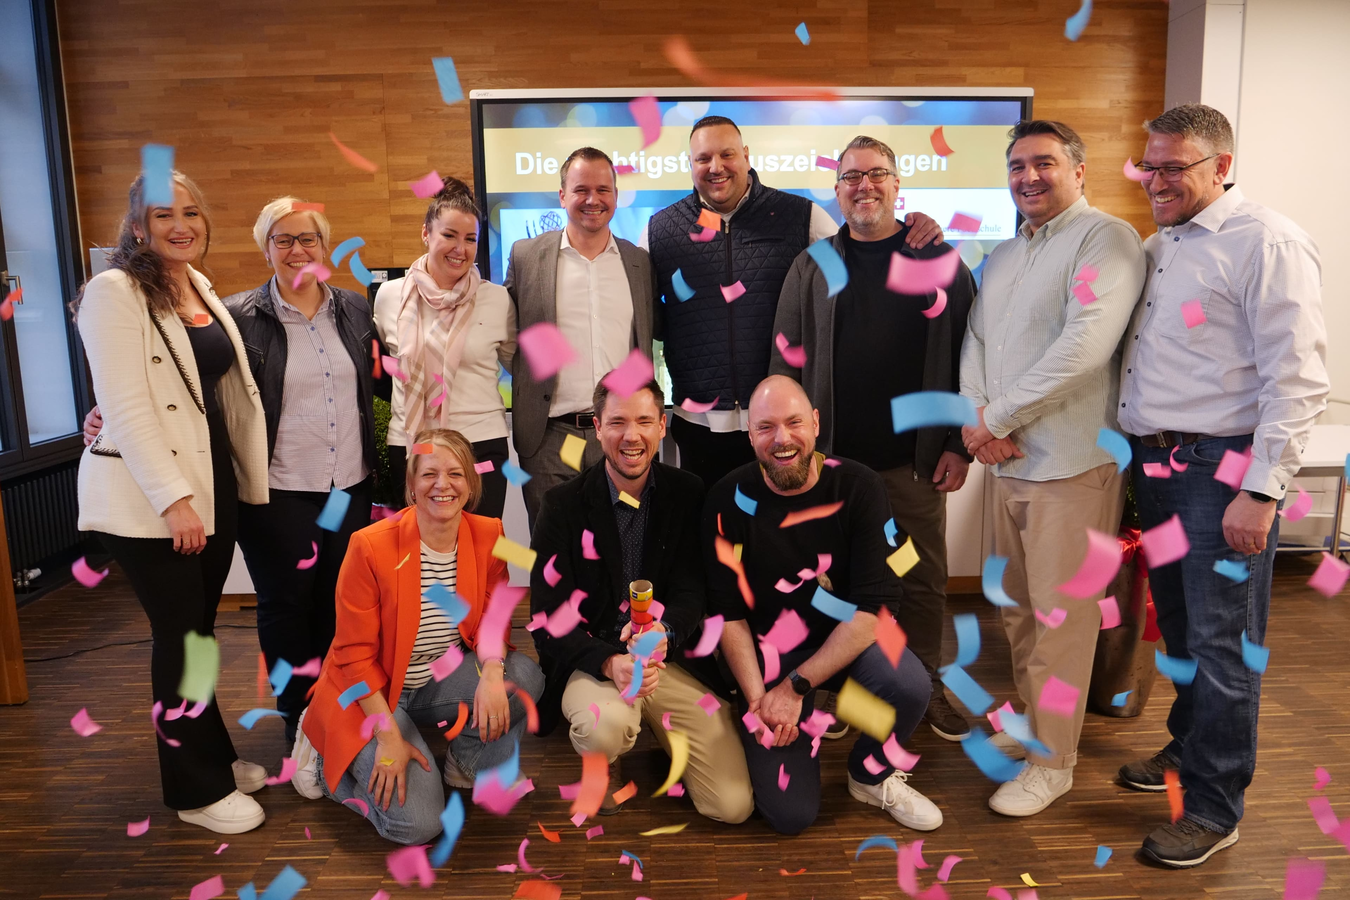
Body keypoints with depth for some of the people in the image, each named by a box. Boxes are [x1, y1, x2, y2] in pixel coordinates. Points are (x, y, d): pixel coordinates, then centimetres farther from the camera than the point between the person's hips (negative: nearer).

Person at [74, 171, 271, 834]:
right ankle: (198, 789, 17)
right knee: (179, 637, 2)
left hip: (213, 483, 7)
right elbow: (125, 406, -17)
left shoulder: (201, 289, 12)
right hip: (147, 500, -6)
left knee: (198, 629, 16)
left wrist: (245, 478, 15)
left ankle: (213, 754, 32)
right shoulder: (115, 291, -10)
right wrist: (173, 499, -21)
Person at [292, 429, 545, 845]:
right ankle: (327, 761, 10)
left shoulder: (488, 535, -8)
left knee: (525, 677, -23)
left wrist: (492, 674, -22)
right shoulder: (371, 546, -20)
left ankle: (465, 758, 5)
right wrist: (389, 737, -19)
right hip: (373, 694, -4)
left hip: (442, 680, 4)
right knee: (417, 823, -17)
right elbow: (355, 655, -15)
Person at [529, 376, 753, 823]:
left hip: (672, 660, 2)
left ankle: (662, 729, 22)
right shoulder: (563, 505, -6)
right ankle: (603, 762, 3)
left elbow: (692, 590, -5)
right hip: (591, 662, -2)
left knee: (734, 805, -8)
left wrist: (664, 629, -30)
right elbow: (548, 618, -9)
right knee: (607, 724, -38)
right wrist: (609, 663, -27)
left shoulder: (688, 494, 0)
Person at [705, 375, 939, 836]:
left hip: (846, 637, 1)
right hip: (766, 648, 0)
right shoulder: (730, 501, -13)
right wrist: (757, 698, -18)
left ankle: (871, 776, 3)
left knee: (910, 686, -32)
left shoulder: (857, 487, -14)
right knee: (790, 814, -10)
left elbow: (876, 604, -17)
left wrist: (796, 686, -21)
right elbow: (729, 613, -8)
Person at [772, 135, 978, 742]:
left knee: (923, 579, 9)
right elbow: (785, 361, 6)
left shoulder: (940, 264, 5)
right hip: (830, 456, 1)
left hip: (916, 458, 0)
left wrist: (958, 444, -2)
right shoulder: (812, 267, 7)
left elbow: (967, 357, 3)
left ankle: (926, 686, 28)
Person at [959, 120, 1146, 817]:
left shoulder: (1105, 239, -8)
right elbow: (974, 339, 13)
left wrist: (996, 418, -15)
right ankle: (1031, 720, 36)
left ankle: (1053, 761, 15)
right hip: (1009, 460, 8)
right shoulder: (1002, 255, 17)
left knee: (1061, 617, 1)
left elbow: (1083, 347, -20)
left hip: (1072, 464, -7)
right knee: (1019, 608, 17)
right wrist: (976, 416, -6)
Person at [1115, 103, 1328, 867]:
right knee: (1178, 624, 18)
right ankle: (1189, 749, 37)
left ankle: (1215, 808, 15)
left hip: (1221, 468, -7)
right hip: (1154, 461, 7)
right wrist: (1133, 455, 12)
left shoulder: (1267, 244, -10)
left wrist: (1261, 492, -19)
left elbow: (1297, 380, -16)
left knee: (1221, 643, 1)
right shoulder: (1156, 249, 14)